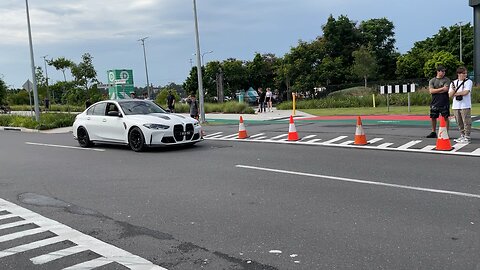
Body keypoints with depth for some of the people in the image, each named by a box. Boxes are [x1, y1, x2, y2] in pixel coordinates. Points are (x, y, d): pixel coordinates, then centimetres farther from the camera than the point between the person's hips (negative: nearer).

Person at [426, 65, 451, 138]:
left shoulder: (446, 80, 3)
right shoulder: (432, 81, 8)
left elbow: (446, 89, -13)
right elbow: (431, 91, -6)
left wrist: (436, 91, -7)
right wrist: (441, 89, -10)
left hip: (444, 102, -2)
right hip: (434, 103, 3)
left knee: (445, 118, 0)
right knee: (433, 117, 8)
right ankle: (433, 132, 20)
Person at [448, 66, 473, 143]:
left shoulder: (468, 82, 0)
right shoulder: (453, 83, 12)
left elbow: (465, 92, -14)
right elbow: (450, 95, 7)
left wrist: (455, 93, -3)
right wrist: (453, 90, -13)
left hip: (465, 106, -4)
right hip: (455, 106, 4)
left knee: (466, 122, -5)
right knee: (459, 122, 10)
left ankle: (467, 137, 0)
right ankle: (462, 136, 21)